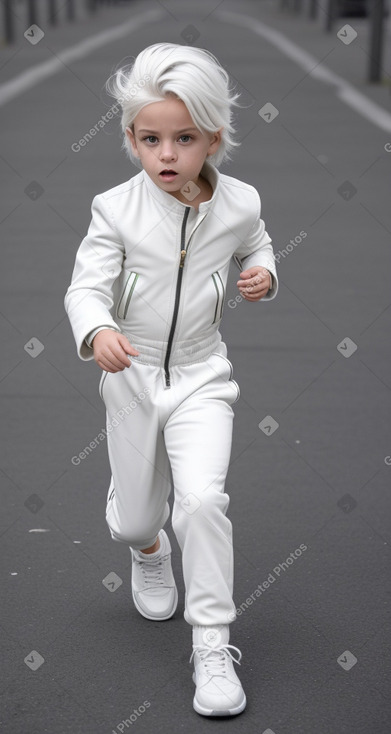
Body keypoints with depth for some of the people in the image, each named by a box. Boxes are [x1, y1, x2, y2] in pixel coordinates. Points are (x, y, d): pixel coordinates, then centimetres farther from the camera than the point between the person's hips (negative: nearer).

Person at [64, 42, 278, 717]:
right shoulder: (116, 209, -12)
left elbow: (256, 247, 14)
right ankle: (149, 553, 52)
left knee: (202, 498, -20)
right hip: (132, 376, 1)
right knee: (132, 517, 12)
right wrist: (98, 331, -38)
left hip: (201, 376, 0)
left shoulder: (239, 204, -7)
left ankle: (213, 642, -5)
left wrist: (263, 275, -9)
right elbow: (86, 286, -16)